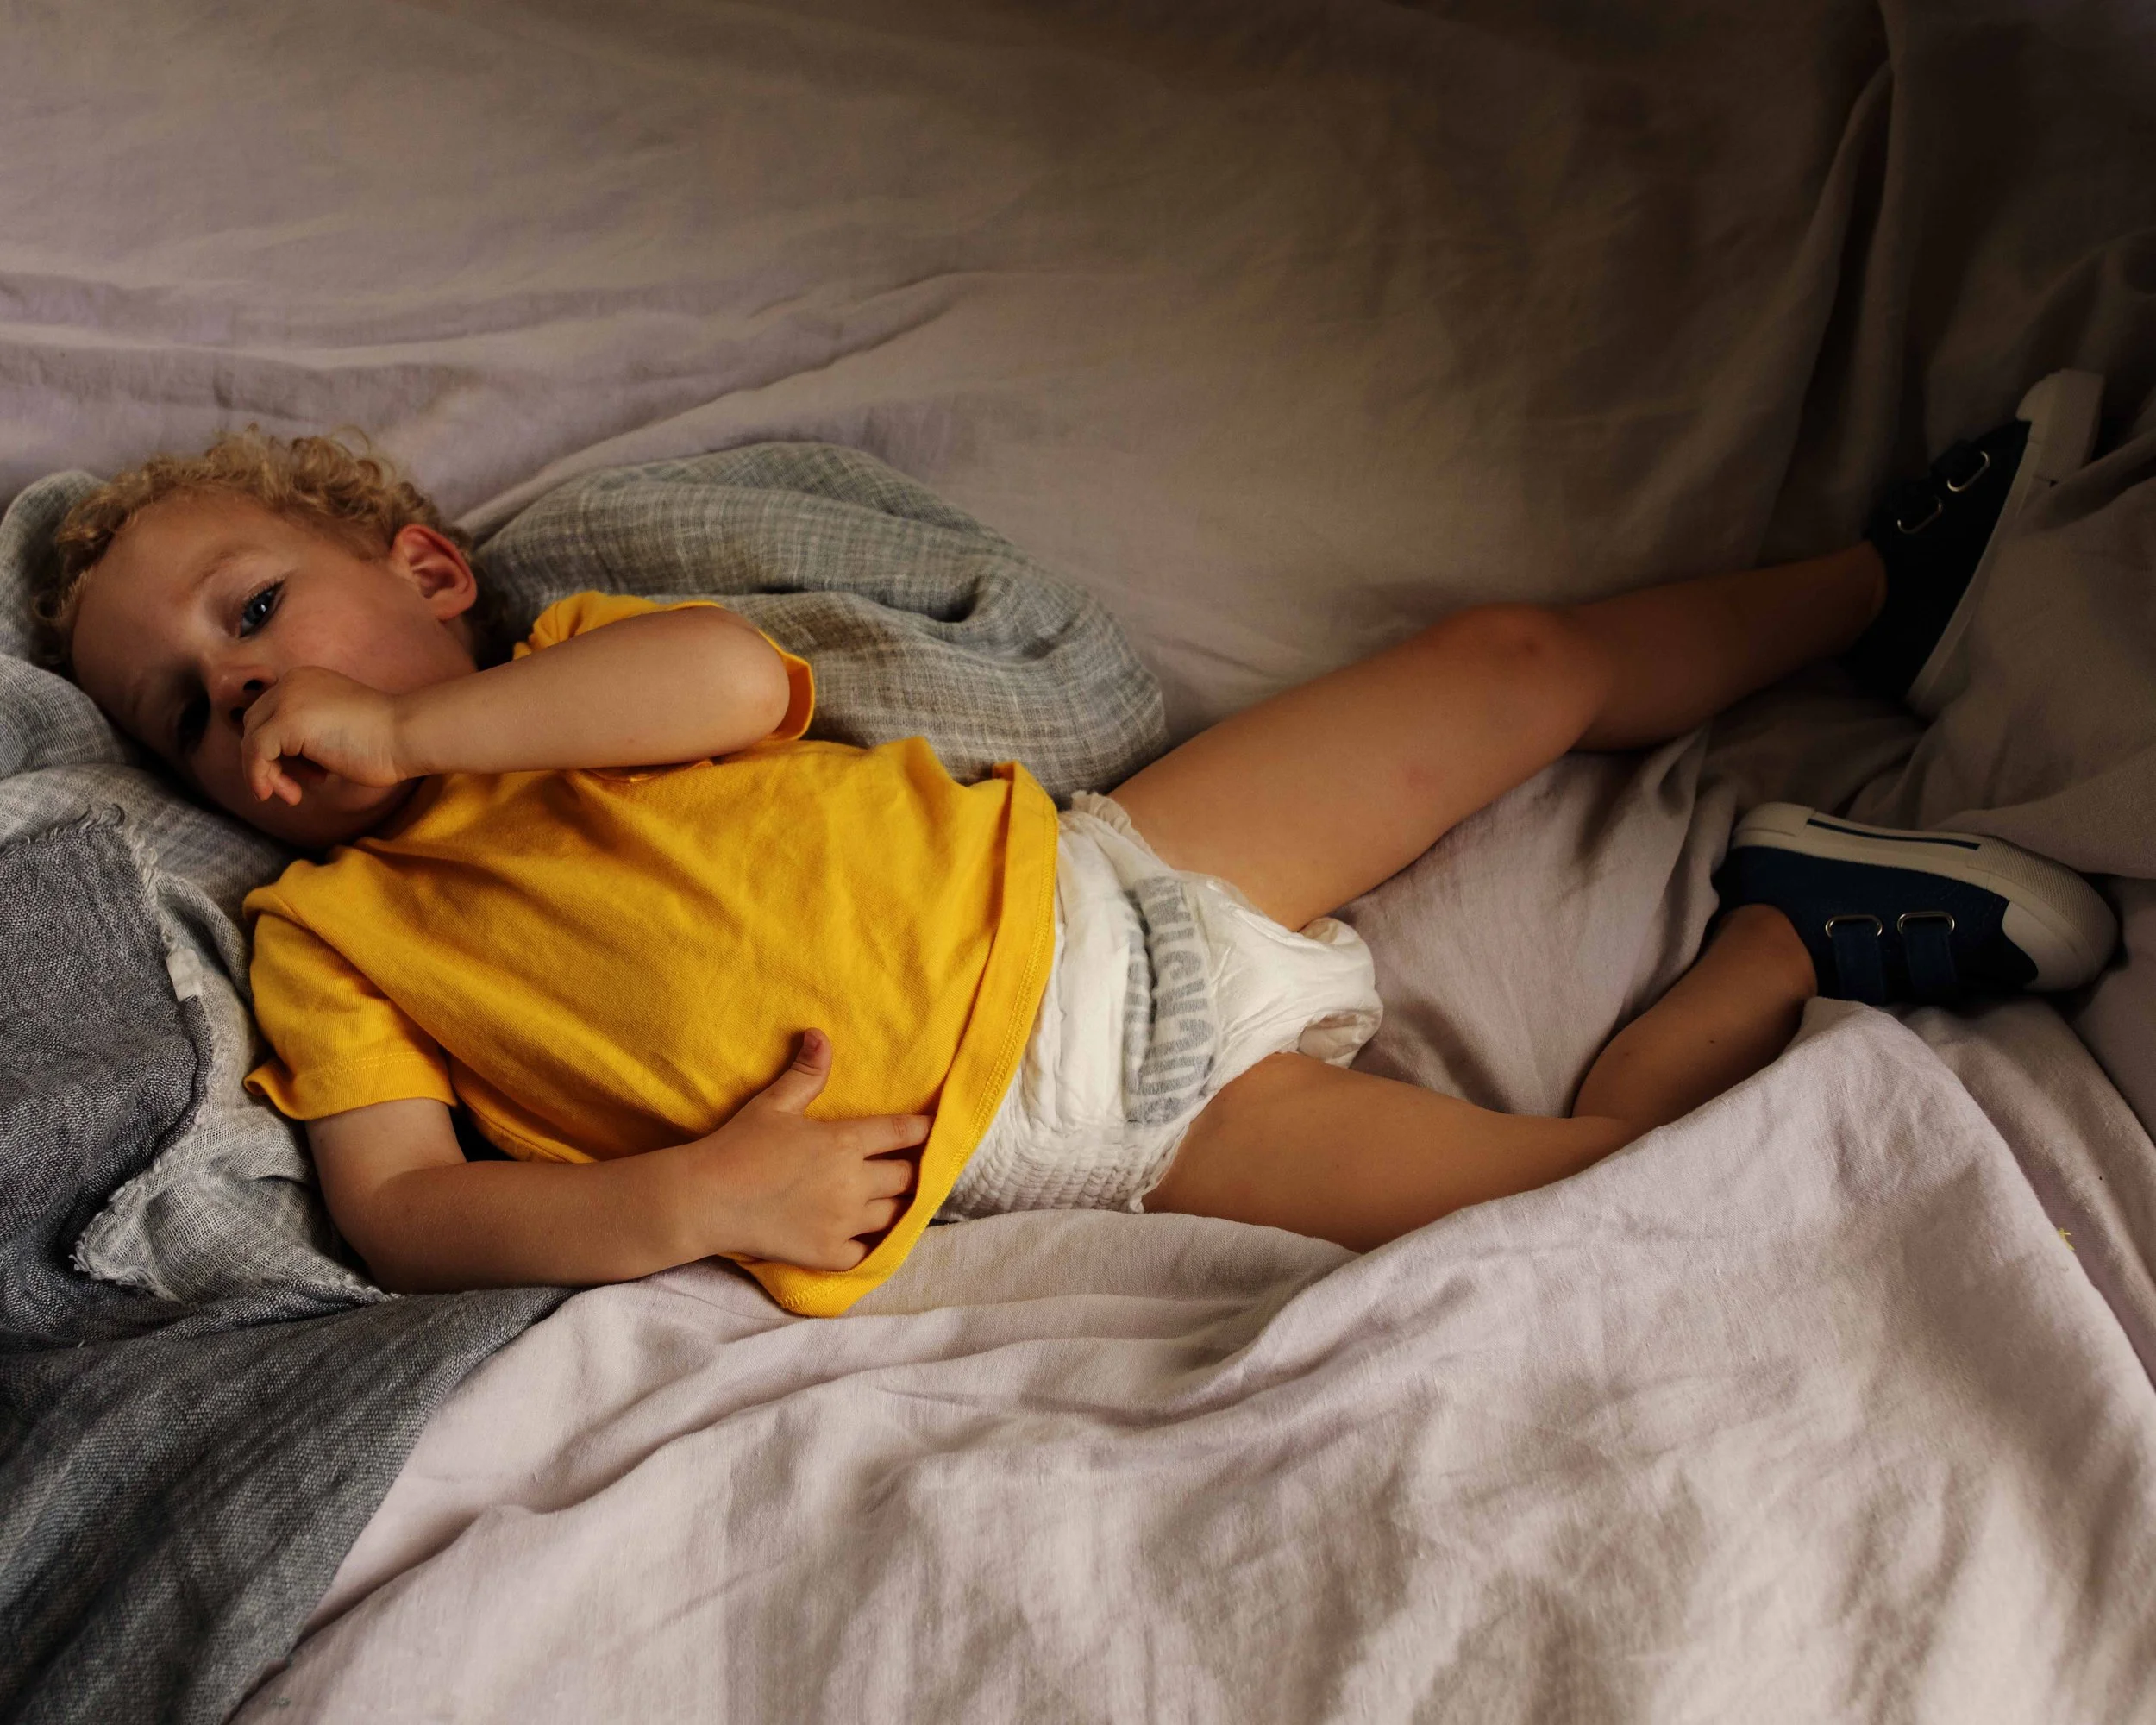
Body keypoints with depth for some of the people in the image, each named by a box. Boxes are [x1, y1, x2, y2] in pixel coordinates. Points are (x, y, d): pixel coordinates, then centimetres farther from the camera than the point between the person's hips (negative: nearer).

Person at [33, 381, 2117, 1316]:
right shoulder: (325, 941, 4)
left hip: (1082, 877, 4)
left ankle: (1881, 582, 26)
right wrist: (686, 1197, -22)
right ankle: (1789, 931, 9)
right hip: (1082, 1113, -3)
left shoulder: (578, 663, 10)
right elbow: (400, 1208, -8)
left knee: (1513, 660, 4)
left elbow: (738, 674, -12)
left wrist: (414, 722, -14)